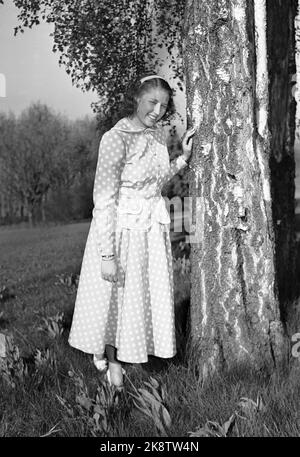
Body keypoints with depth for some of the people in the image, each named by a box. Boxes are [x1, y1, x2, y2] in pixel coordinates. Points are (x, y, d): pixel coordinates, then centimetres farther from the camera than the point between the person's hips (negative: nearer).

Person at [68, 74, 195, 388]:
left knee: (147, 293, 14)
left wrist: (182, 158, 1)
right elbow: (104, 200, -23)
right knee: (111, 294, 11)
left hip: (153, 227, 7)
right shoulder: (115, 139, -21)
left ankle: (115, 358, 34)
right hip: (119, 227, -6)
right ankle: (101, 348, 39)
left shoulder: (158, 133, 1)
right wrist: (108, 254, -24)